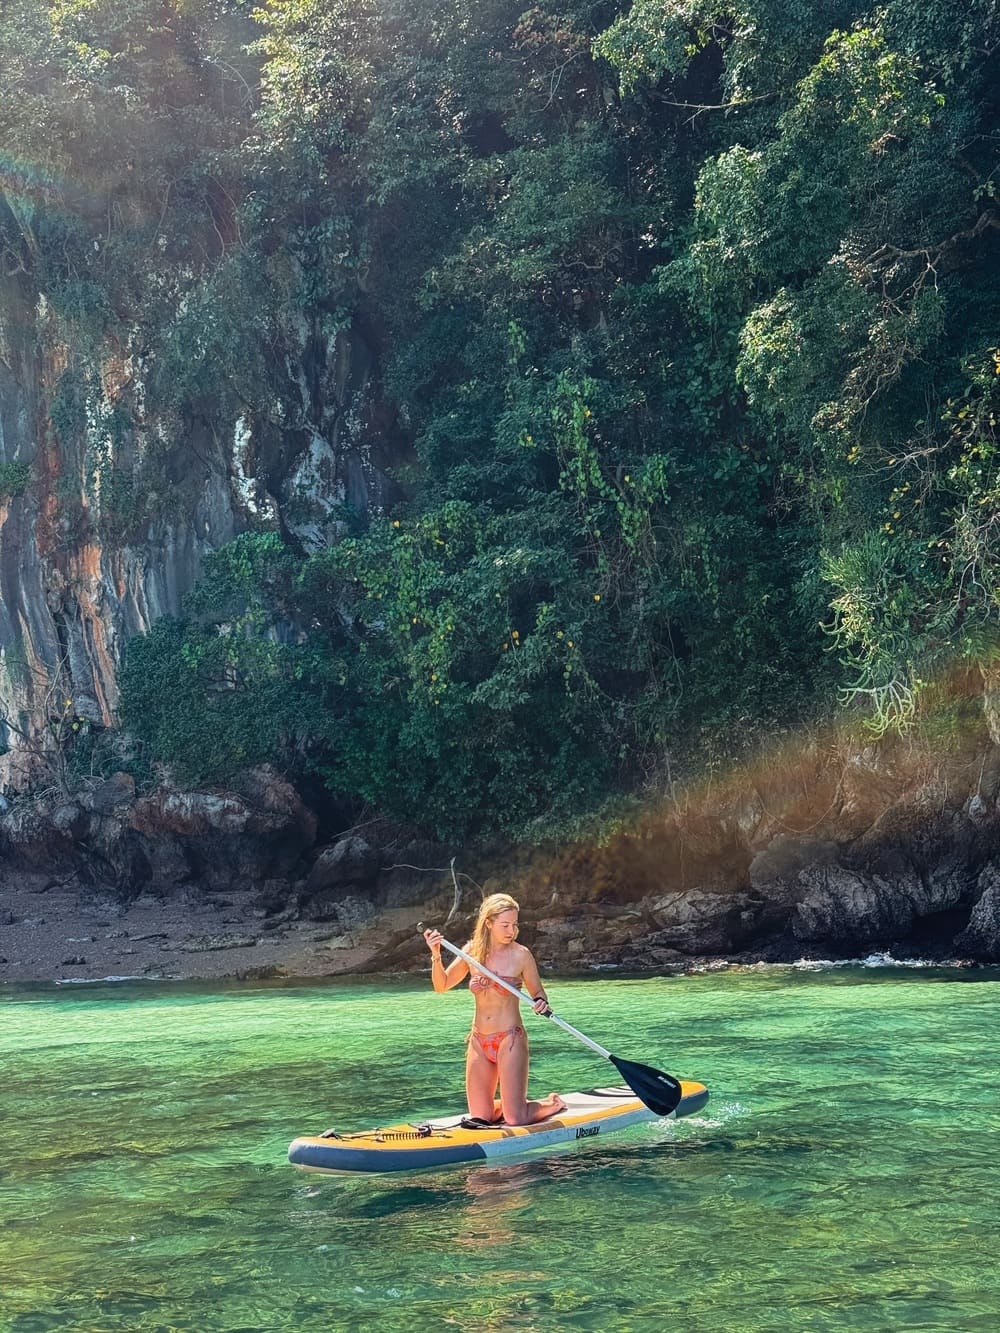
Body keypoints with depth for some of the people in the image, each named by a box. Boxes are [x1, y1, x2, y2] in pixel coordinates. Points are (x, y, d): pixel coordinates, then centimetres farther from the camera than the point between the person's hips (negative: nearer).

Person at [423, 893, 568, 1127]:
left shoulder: (521, 955, -7)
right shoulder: (472, 951, 2)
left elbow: (538, 993, 2)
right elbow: (441, 986, 7)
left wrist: (541, 1003, -21)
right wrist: (436, 955, -10)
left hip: (510, 1040, -4)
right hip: (479, 1041, 4)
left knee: (515, 1120, -6)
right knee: (480, 1118, 7)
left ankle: (553, 1104, 23)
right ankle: (513, 1104, 36)